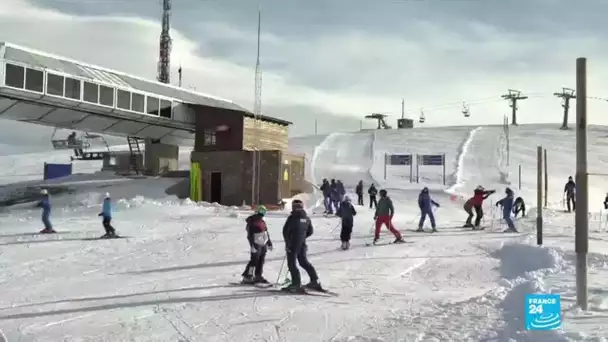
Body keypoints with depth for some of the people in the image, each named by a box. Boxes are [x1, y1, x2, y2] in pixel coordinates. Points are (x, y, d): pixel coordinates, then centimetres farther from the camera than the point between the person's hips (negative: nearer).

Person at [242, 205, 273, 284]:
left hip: (263, 245, 8)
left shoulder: (262, 222, 12)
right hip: (256, 245, -8)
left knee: (261, 261, 12)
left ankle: (258, 276, 22)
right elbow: (250, 236, -16)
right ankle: (247, 277, -4)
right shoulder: (251, 223, -13)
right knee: (254, 261, -9)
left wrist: (269, 243, 22)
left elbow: (266, 233, 21)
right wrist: (252, 245, -22)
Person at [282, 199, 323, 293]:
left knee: (292, 264, 2)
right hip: (302, 244, 6)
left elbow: (285, 231, -15)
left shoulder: (292, 218, -14)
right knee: (304, 262, 18)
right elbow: (310, 231, 14)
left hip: (292, 244, -6)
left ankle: (296, 284, -4)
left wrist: (287, 242, -3)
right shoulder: (306, 218, 5)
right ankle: (315, 280, 17)